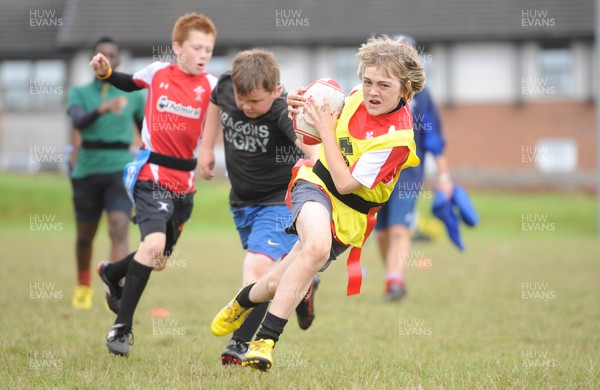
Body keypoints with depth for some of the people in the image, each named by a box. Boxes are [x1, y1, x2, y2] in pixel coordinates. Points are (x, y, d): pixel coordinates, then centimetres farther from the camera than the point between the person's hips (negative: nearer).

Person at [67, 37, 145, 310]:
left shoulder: (133, 95, 5)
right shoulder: (79, 93, 3)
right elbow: (78, 121, -18)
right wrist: (102, 109, -38)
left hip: (121, 172, -1)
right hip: (87, 173, 1)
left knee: (119, 229, -21)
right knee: (85, 236, 12)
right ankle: (83, 285, 39)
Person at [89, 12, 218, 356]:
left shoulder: (211, 86, -3)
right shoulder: (158, 72, -1)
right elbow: (130, 83, 21)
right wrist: (105, 72, 4)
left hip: (184, 183, 3)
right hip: (152, 175, -3)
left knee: (160, 259, 14)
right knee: (154, 243, -25)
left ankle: (112, 273, 48)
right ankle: (122, 326, -16)